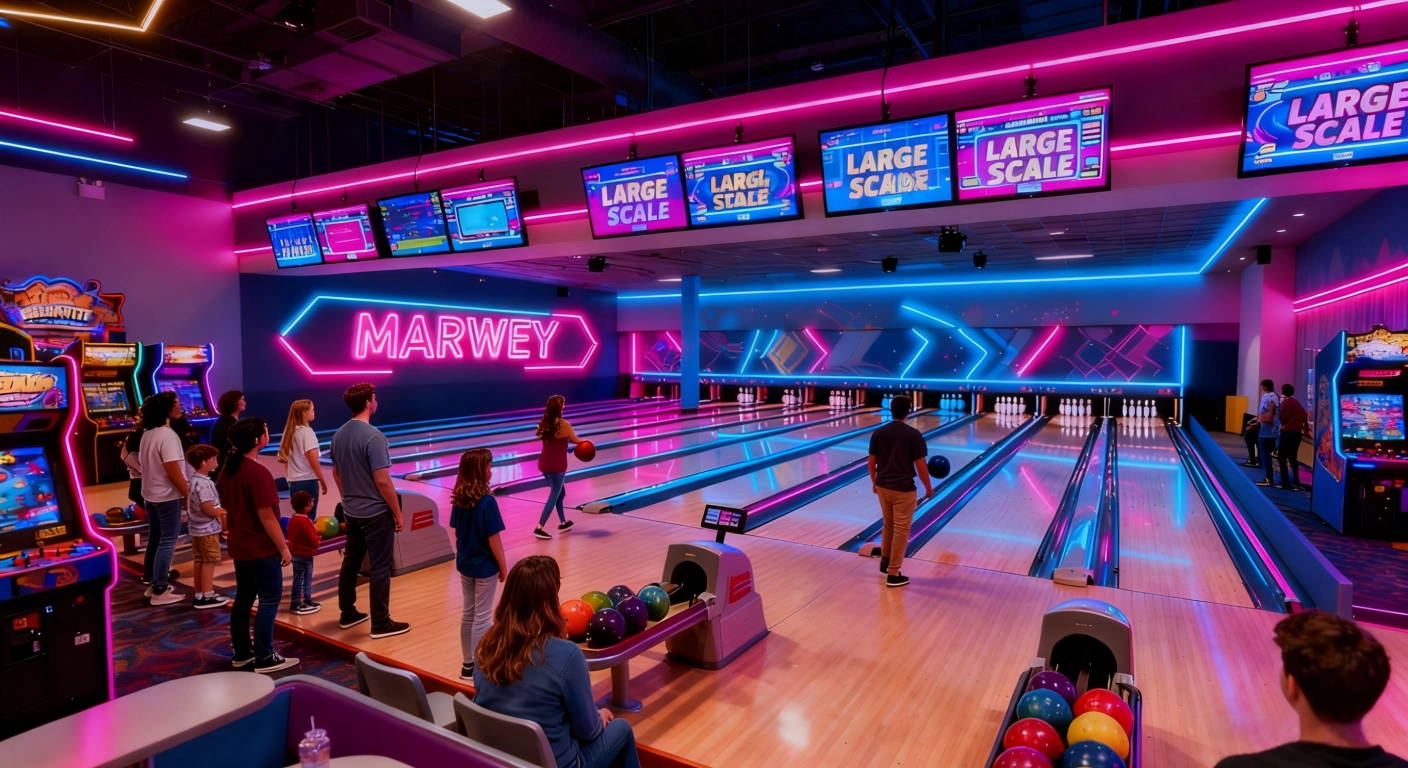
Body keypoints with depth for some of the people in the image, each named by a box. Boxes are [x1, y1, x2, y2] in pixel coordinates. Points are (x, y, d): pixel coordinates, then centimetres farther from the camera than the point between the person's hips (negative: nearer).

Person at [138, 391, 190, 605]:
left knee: (155, 538, 17)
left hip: (150, 494, 9)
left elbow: (146, 463, 15)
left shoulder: (147, 433, 7)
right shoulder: (167, 435, -21)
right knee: (167, 542, -3)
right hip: (166, 495, -9)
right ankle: (159, 591, 1)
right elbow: (172, 470, -23)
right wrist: (189, 495, -16)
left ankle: (153, 583, 26)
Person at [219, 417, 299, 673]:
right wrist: (283, 548, -14)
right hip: (262, 548, -9)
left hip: (240, 546, 9)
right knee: (269, 600, 1)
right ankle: (264, 658, 6)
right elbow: (267, 517, -21)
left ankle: (241, 653, 26)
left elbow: (227, 506, 14)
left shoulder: (228, 469, 5)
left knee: (243, 598, 16)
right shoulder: (258, 473, -22)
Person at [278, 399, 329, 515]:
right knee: (308, 518, -2)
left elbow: (284, 457, 16)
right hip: (307, 480, -7)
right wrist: (322, 480, -11)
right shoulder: (306, 431, -10)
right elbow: (313, 458, -16)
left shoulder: (290, 431, 12)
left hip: (293, 481, 7)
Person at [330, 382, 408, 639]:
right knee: (380, 568, 1)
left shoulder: (339, 435, 3)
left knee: (351, 562, 18)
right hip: (376, 513, -8)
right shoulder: (373, 436, -22)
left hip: (351, 512, 8)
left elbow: (336, 474, 13)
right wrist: (397, 513, -13)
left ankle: (347, 614, 31)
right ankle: (381, 624, 10)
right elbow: (382, 481, -22)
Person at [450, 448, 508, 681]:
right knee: (482, 617, 5)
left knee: (468, 613, 17)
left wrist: (462, 554, 18)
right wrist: (504, 568, -7)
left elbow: (456, 533, 6)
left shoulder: (458, 499, -2)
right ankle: (479, 666, 14)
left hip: (464, 564, 7)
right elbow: (494, 540, -18)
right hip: (484, 567, -7)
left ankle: (468, 664, 28)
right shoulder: (487, 501, -22)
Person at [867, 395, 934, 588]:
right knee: (901, 529, 3)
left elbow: (871, 461, 3)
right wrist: (928, 487, 2)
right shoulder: (913, 435, -12)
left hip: (883, 486, 5)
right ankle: (893, 574, 5)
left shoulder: (878, 433, -1)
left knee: (888, 525, 22)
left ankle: (885, 561, 35)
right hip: (904, 488, -5)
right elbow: (920, 465, -11)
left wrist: (874, 482, 18)